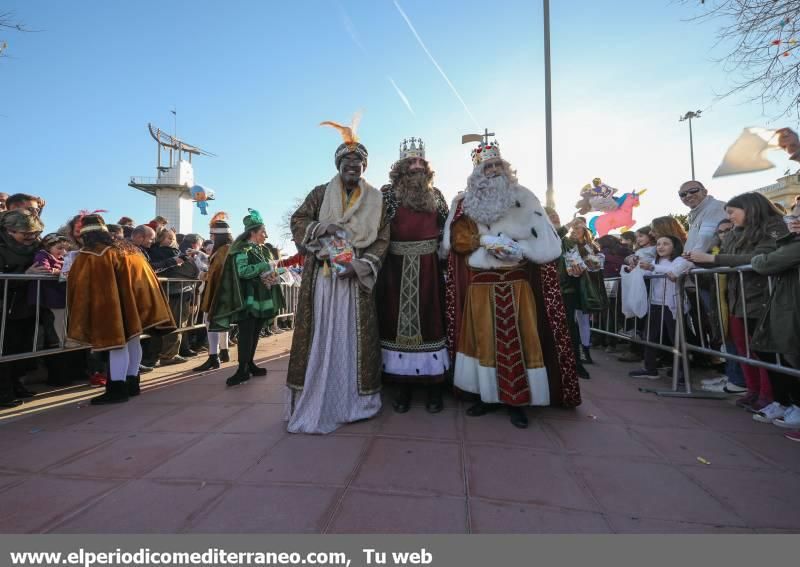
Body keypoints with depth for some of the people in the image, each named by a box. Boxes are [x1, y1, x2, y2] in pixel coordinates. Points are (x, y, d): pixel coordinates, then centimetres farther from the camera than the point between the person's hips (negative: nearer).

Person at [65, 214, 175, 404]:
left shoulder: (89, 256, -3)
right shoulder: (128, 248, 15)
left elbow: (78, 284, 2)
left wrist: (77, 311, 15)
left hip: (114, 304, -7)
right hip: (136, 299, 7)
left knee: (117, 342, -3)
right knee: (132, 340, 14)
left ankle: (117, 389, 2)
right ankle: (132, 383, 23)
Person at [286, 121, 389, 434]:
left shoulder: (375, 200, 10)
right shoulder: (320, 193, 11)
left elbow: (382, 241, 4)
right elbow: (297, 221, 7)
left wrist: (360, 265, -11)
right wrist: (322, 227, -12)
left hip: (357, 277, 1)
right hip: (321, 276, 0)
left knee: (354, 336, 3)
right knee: (320, 336, 0)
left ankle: (352, 400, 16)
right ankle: (315, 403, 10)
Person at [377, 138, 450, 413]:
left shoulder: (435, 194, 15)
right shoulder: (388, 192, 7)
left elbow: (447, 228, 14)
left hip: (429, 267, 2)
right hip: (397, 267, -1)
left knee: (430, 317, 3)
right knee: (398, 318, 1)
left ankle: (434, 387, 13)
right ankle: (402, 387, 13)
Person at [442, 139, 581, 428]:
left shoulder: (523, 198, 6)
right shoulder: (465, 202, 8)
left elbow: (545, 242, 1)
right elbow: (458, 243, 1)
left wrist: (519, 249, -15)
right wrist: (492, 245, -10)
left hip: (517, 285, 0)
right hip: (480, 286, 1)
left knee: (518, 340, 1)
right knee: (483, 339, 5)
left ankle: (517, 400, 13)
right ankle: (488, 395, 18)